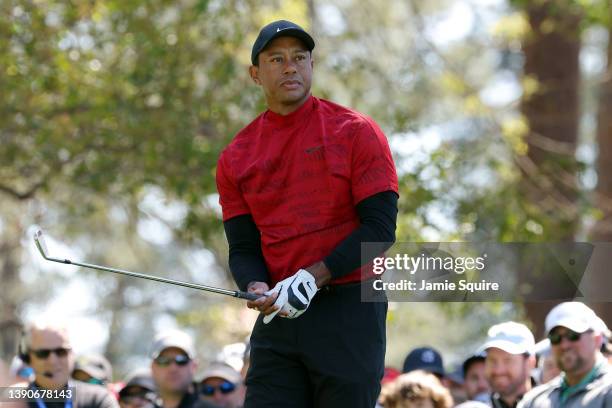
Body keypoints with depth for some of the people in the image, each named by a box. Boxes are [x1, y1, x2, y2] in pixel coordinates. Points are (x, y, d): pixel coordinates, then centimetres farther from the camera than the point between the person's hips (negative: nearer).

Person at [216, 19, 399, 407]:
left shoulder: (356, 132, -1)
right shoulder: (235, 158, 10)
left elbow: (380, 228, -7)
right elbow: (243, 246, 9)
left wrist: (313, 278, -16)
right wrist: (257, 288, -14)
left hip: (349, 314, -3)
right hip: (277, 319, 3)